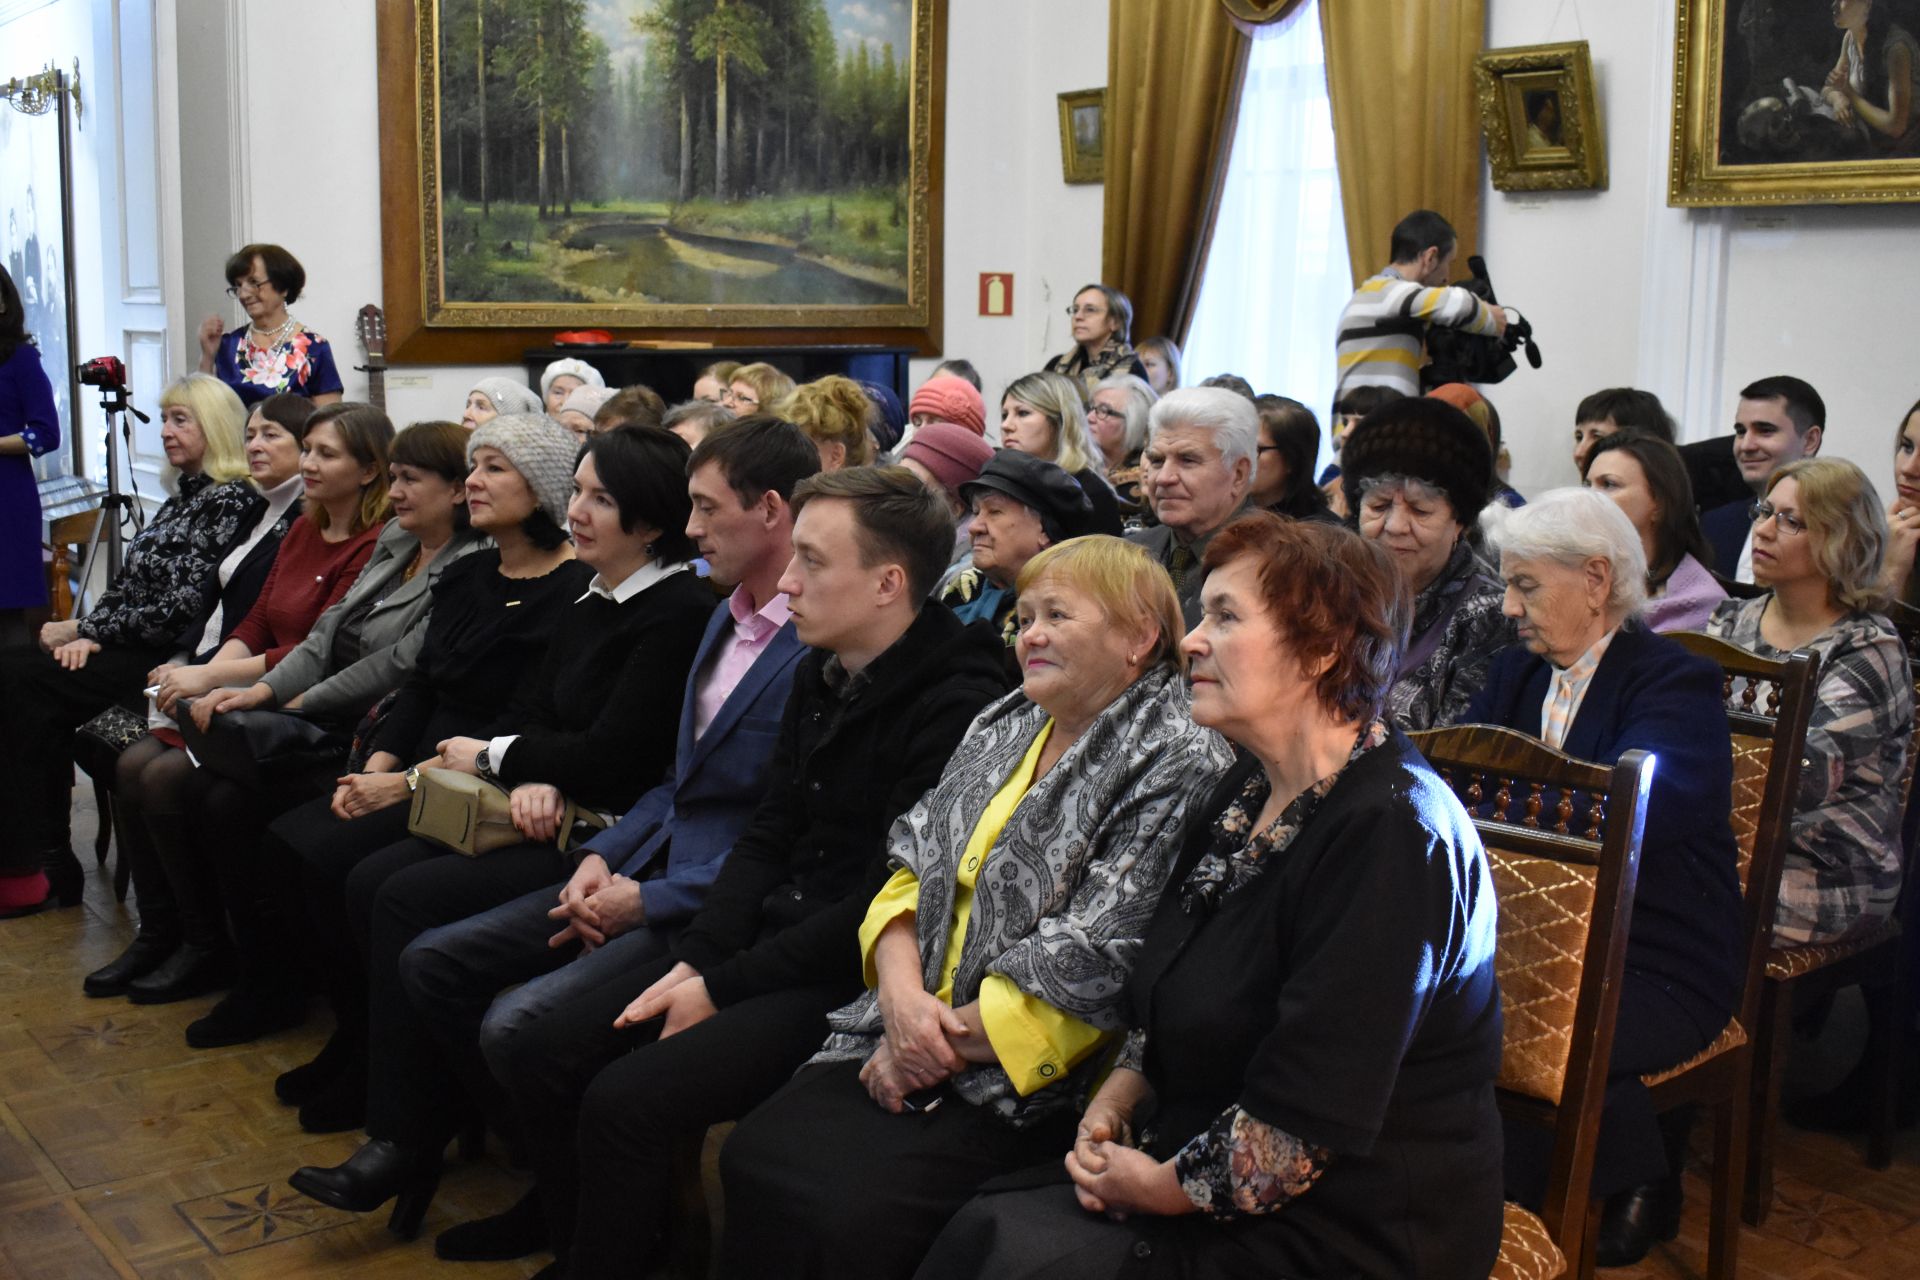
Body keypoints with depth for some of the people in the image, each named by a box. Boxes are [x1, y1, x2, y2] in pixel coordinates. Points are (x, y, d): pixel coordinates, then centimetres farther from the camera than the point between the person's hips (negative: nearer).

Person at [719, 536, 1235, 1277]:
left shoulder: (1181, 768, -11)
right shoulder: (1002, 729, 15)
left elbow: (1092, 969, -17)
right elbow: (913, 867, 11)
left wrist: (945, 1042, -12)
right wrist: (902, 992, -9)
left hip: (1029, 1083, -7)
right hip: (914, 1030, 7)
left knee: (849, 1215, -23)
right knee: (754, 1159, -13)